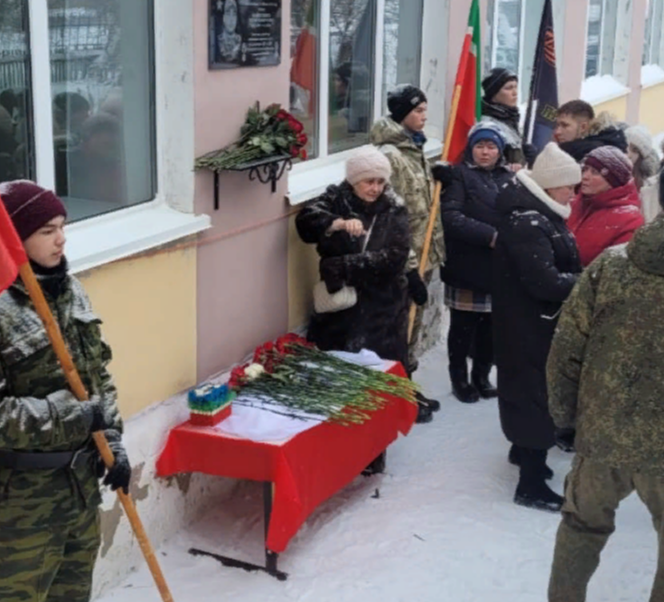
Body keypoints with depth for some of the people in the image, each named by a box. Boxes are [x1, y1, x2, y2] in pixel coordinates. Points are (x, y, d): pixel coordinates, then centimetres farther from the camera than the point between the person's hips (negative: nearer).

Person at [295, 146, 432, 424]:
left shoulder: (394, 208, -2)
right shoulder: (336, 199, -1)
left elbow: (395, 256, -14)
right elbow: (305, 220, -19)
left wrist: (345, 266, -19)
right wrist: (339, 223, -36)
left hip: (383, 303, 0)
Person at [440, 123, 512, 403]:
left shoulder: (509, 178, 14)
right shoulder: (459, 175, -2)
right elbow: (452, 218, -15)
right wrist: (490, 235, -22)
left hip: (500, 266, 4)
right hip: (466, 265, -4)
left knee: (491, 327, 11)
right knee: (463, 327, 4)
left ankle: (482, 376, 27)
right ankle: (459, 379, 19)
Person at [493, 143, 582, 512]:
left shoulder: (542, 215, 10)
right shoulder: (526, 223, -24)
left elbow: (561, 266, 16)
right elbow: (546, 281, -29)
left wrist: (581, 281, -1)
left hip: (540, 324, 10)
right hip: (528, 327, -10)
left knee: (532, 388, 23)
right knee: (537, 394, -6)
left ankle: (523, 450, 43)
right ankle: (531, 484, 0)